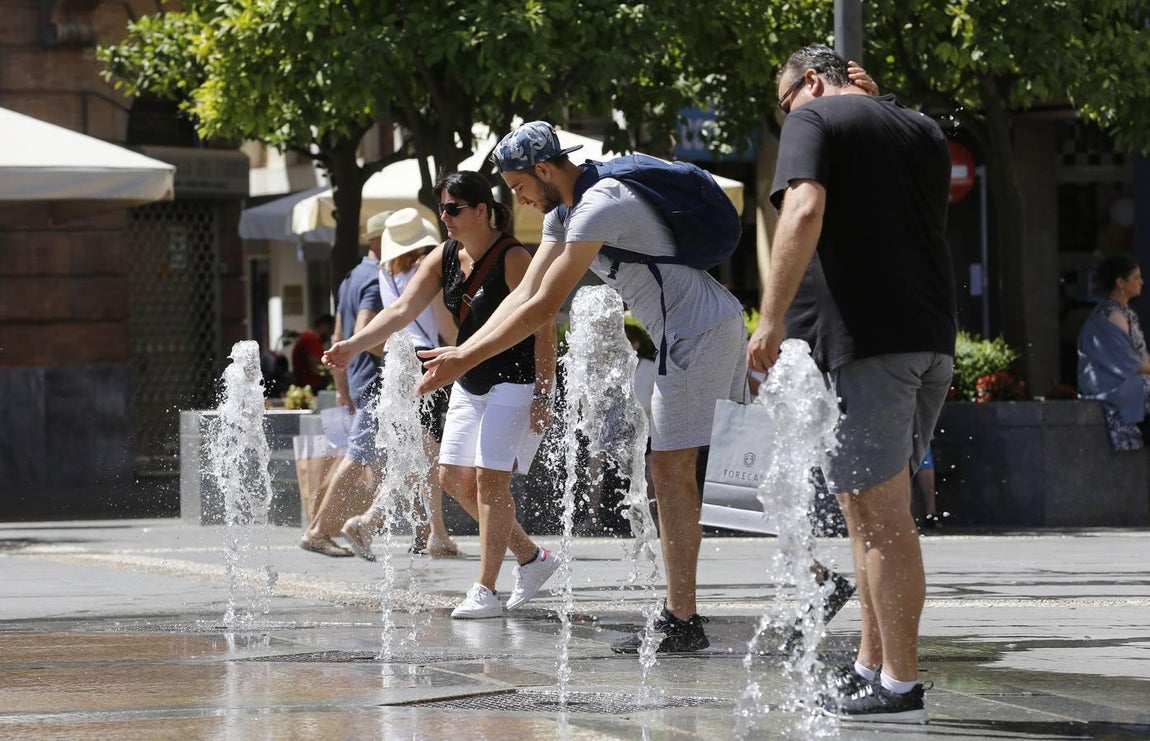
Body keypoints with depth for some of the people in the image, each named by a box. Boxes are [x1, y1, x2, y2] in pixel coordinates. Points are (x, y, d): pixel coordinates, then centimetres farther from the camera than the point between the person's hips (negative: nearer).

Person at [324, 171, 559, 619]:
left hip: (516, 382, -9)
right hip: (470, 384, 9)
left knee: (490, 476, -15)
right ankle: (532, 558, 20)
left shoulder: (512, 258, -18)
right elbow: (403, 310, -1)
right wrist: (353, 345, -15)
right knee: (454, 477, 6)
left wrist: (543, 395, -22)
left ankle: (485, 591, -11)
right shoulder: (444, 258, 4)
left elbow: (543, 326, -18)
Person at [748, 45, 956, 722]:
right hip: (934, 336, 7)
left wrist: (773, 318, -19)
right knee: (873, 510, 16)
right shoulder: (925, 131, 19)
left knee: (880, 514, -5)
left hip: (866, 336, -7)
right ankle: (872, 666, 18)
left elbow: (804, 212, -18)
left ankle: (900, 685, -4)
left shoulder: (815, 119, -1)